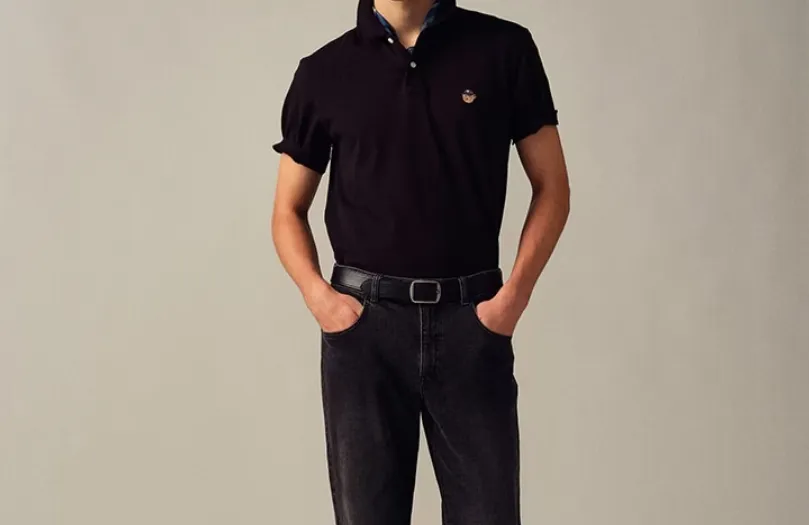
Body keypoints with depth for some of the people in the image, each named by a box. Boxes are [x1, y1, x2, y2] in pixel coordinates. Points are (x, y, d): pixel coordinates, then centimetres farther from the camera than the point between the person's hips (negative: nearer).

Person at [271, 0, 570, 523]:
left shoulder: (505, 49, 1)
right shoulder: (323, 72, 4)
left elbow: (552, 188, 6)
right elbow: (289, 211, 11)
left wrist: (514, 294, -6)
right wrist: (317, 293, -7)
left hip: (472, 321, 0)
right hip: (362, 322, 1)